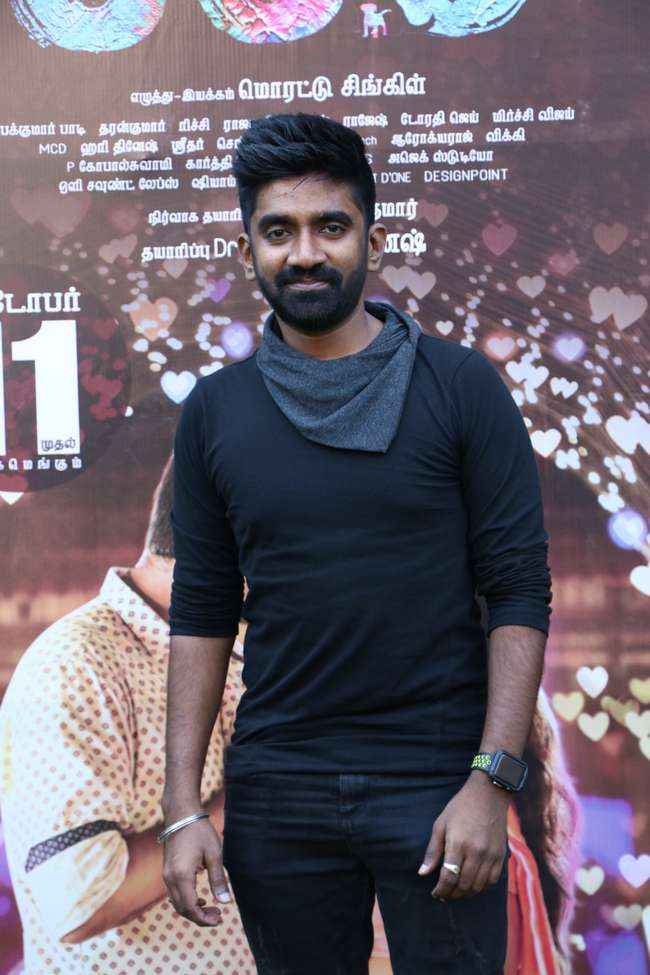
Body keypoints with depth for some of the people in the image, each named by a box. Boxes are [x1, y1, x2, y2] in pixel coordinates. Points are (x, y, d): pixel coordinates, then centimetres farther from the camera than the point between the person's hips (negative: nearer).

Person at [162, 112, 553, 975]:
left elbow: (520, 592, -6)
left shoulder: (459, 385, -4)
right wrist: (182, 806, 1)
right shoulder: (215, 411, 4)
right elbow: (201, 613, 6)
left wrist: (491, 781, -13)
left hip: (437, 779, -2)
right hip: (275, 789, 3)